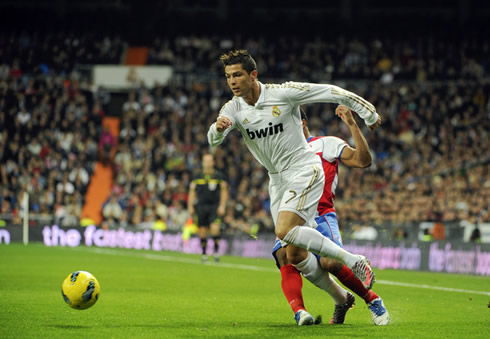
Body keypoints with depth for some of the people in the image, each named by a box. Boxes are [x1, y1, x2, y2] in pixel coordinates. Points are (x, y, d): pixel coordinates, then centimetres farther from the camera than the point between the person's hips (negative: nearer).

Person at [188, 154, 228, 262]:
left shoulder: (219, 176, 1)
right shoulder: (197, 177, 6)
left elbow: (224, 191, 5)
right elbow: (192, 192, 12)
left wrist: (222, 206, -3)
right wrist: (190, 206, 8)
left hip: (215, 206, -2)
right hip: (201, 206, 2)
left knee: (215, 228, -20)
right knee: (202, 231, 3)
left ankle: (216, 250, -8)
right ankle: (204, 253, 16)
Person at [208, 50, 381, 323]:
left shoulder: (284, 93, -14)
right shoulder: (234, 109, -2)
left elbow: (332, 92, -6)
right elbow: (213, 140, -18)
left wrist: (370, 114, 2)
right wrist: (219, 127, -43)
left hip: (305, 170, -6)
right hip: (278, 179, 6)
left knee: (285, 230, -28)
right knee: (295, 255, 1)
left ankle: (354, 261, -18)